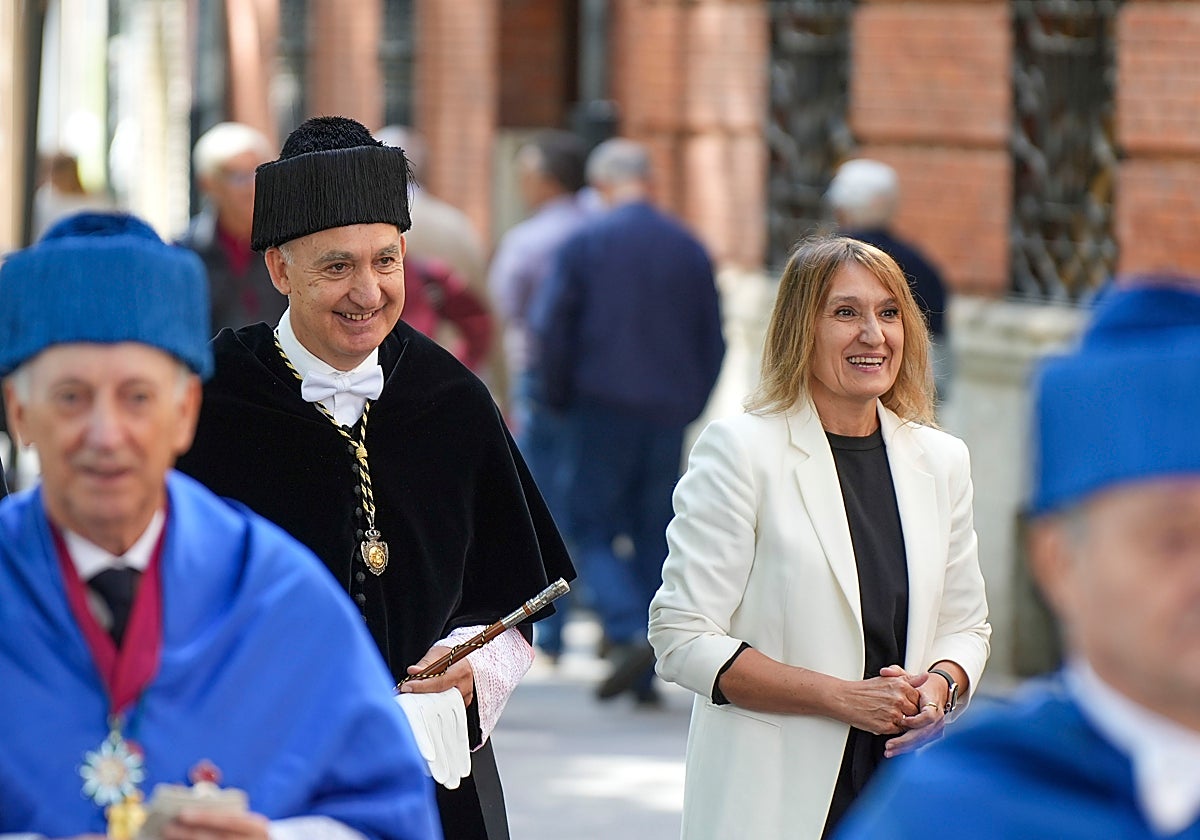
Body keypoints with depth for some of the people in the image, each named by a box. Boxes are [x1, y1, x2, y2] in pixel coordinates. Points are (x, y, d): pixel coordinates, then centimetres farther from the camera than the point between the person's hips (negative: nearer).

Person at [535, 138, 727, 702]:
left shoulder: (585, 243, -5)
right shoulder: (690, 249, 5)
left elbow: (551, 327, -7)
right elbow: (713, 338, 9)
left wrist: (560, 397, 6)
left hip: (603, 405, -3)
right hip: (669, 413, 3)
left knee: (592, 528, 4)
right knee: (654, 534, 8)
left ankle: (629, 633, -19)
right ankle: (645, 677, 6)